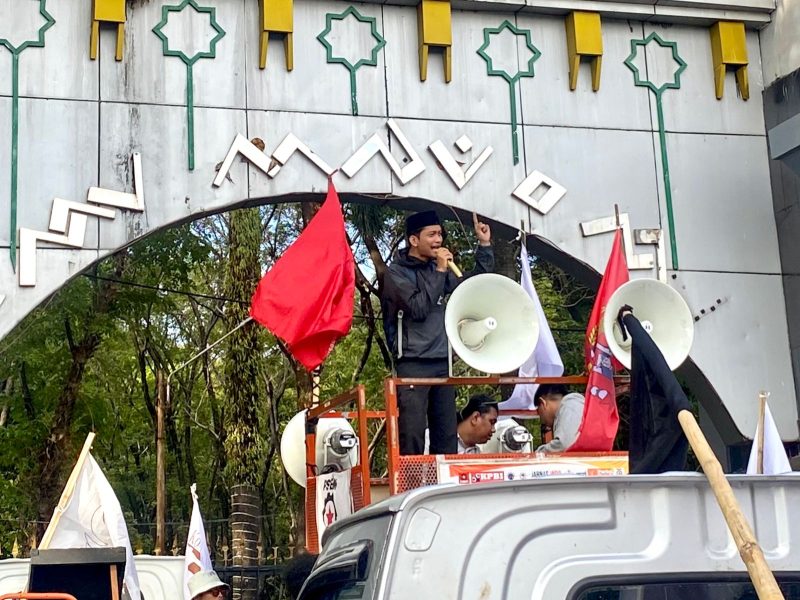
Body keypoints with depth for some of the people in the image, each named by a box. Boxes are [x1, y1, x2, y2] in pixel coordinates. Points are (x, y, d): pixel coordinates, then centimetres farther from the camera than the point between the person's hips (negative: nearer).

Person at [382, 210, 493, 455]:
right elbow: (418, 308, -18)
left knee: (447, 437, 5)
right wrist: (439, 271, -13)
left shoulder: (435, 269, 14)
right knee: (412, 438, -11)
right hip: (413, 365, -6)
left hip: (442, 364, 7)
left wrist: (484, 246, 14)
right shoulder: (396, 273, -5)